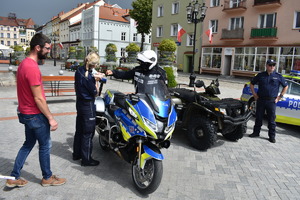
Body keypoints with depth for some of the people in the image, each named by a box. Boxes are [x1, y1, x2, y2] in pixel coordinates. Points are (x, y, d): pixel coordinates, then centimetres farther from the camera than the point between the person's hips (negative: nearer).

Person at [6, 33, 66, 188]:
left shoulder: (24, 64, 8)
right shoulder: (32, 67, -23)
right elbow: (38, 98, -23)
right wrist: (51, 118, -18)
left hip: (26, 113, 9)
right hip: (35, 115, -9)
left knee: (28, 144, 20)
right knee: (45, 146, 7)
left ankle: (14, 178, 27)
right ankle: (47, 178, 25)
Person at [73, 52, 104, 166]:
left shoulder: (79, 70, 1)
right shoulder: (88, 76, -24)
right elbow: (94, 92, -16)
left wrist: (94, 76, 5)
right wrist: (96, 80, -6)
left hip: (80, 103, 9)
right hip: (88, 105, -9)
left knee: (79, 130, 19)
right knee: (88, 133, 2)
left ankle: (76, 154, 33)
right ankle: (86, 159, 13)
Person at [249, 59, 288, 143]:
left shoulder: (278, 76, 3)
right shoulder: (260, 75, 4)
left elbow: (285, 86, 12)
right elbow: (252, 84, 14)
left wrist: (279, 97, 5)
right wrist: (254, 94, 6)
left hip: (272, 101, -1)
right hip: (260, 100, 1)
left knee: (271, 120, 3)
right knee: (258, 117, 10)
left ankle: (272, 136, 13)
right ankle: (256, 132, 24)